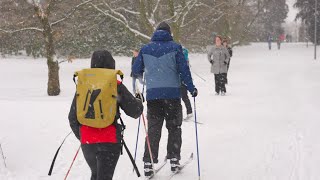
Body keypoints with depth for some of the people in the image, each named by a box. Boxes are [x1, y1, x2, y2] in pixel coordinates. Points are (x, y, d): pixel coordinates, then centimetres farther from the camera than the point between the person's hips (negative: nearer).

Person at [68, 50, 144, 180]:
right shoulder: (116, 86, -6)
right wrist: (139, 102, 22)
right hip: (109, 141, -3)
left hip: (87, 141, 4)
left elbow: (72, 117, 7)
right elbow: (135, 110, -1)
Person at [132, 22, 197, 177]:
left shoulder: (145, 49, 6)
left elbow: (136, 70, 13)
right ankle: (174, 159, 10)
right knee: (174, 127, 12)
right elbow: (183, 70, -5)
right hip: (172, 93, -2)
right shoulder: (175, 47, -2)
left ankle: (148, 163, -1)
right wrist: (191, 88, 5)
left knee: (153, 129, 6)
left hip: (152, 93, 2)